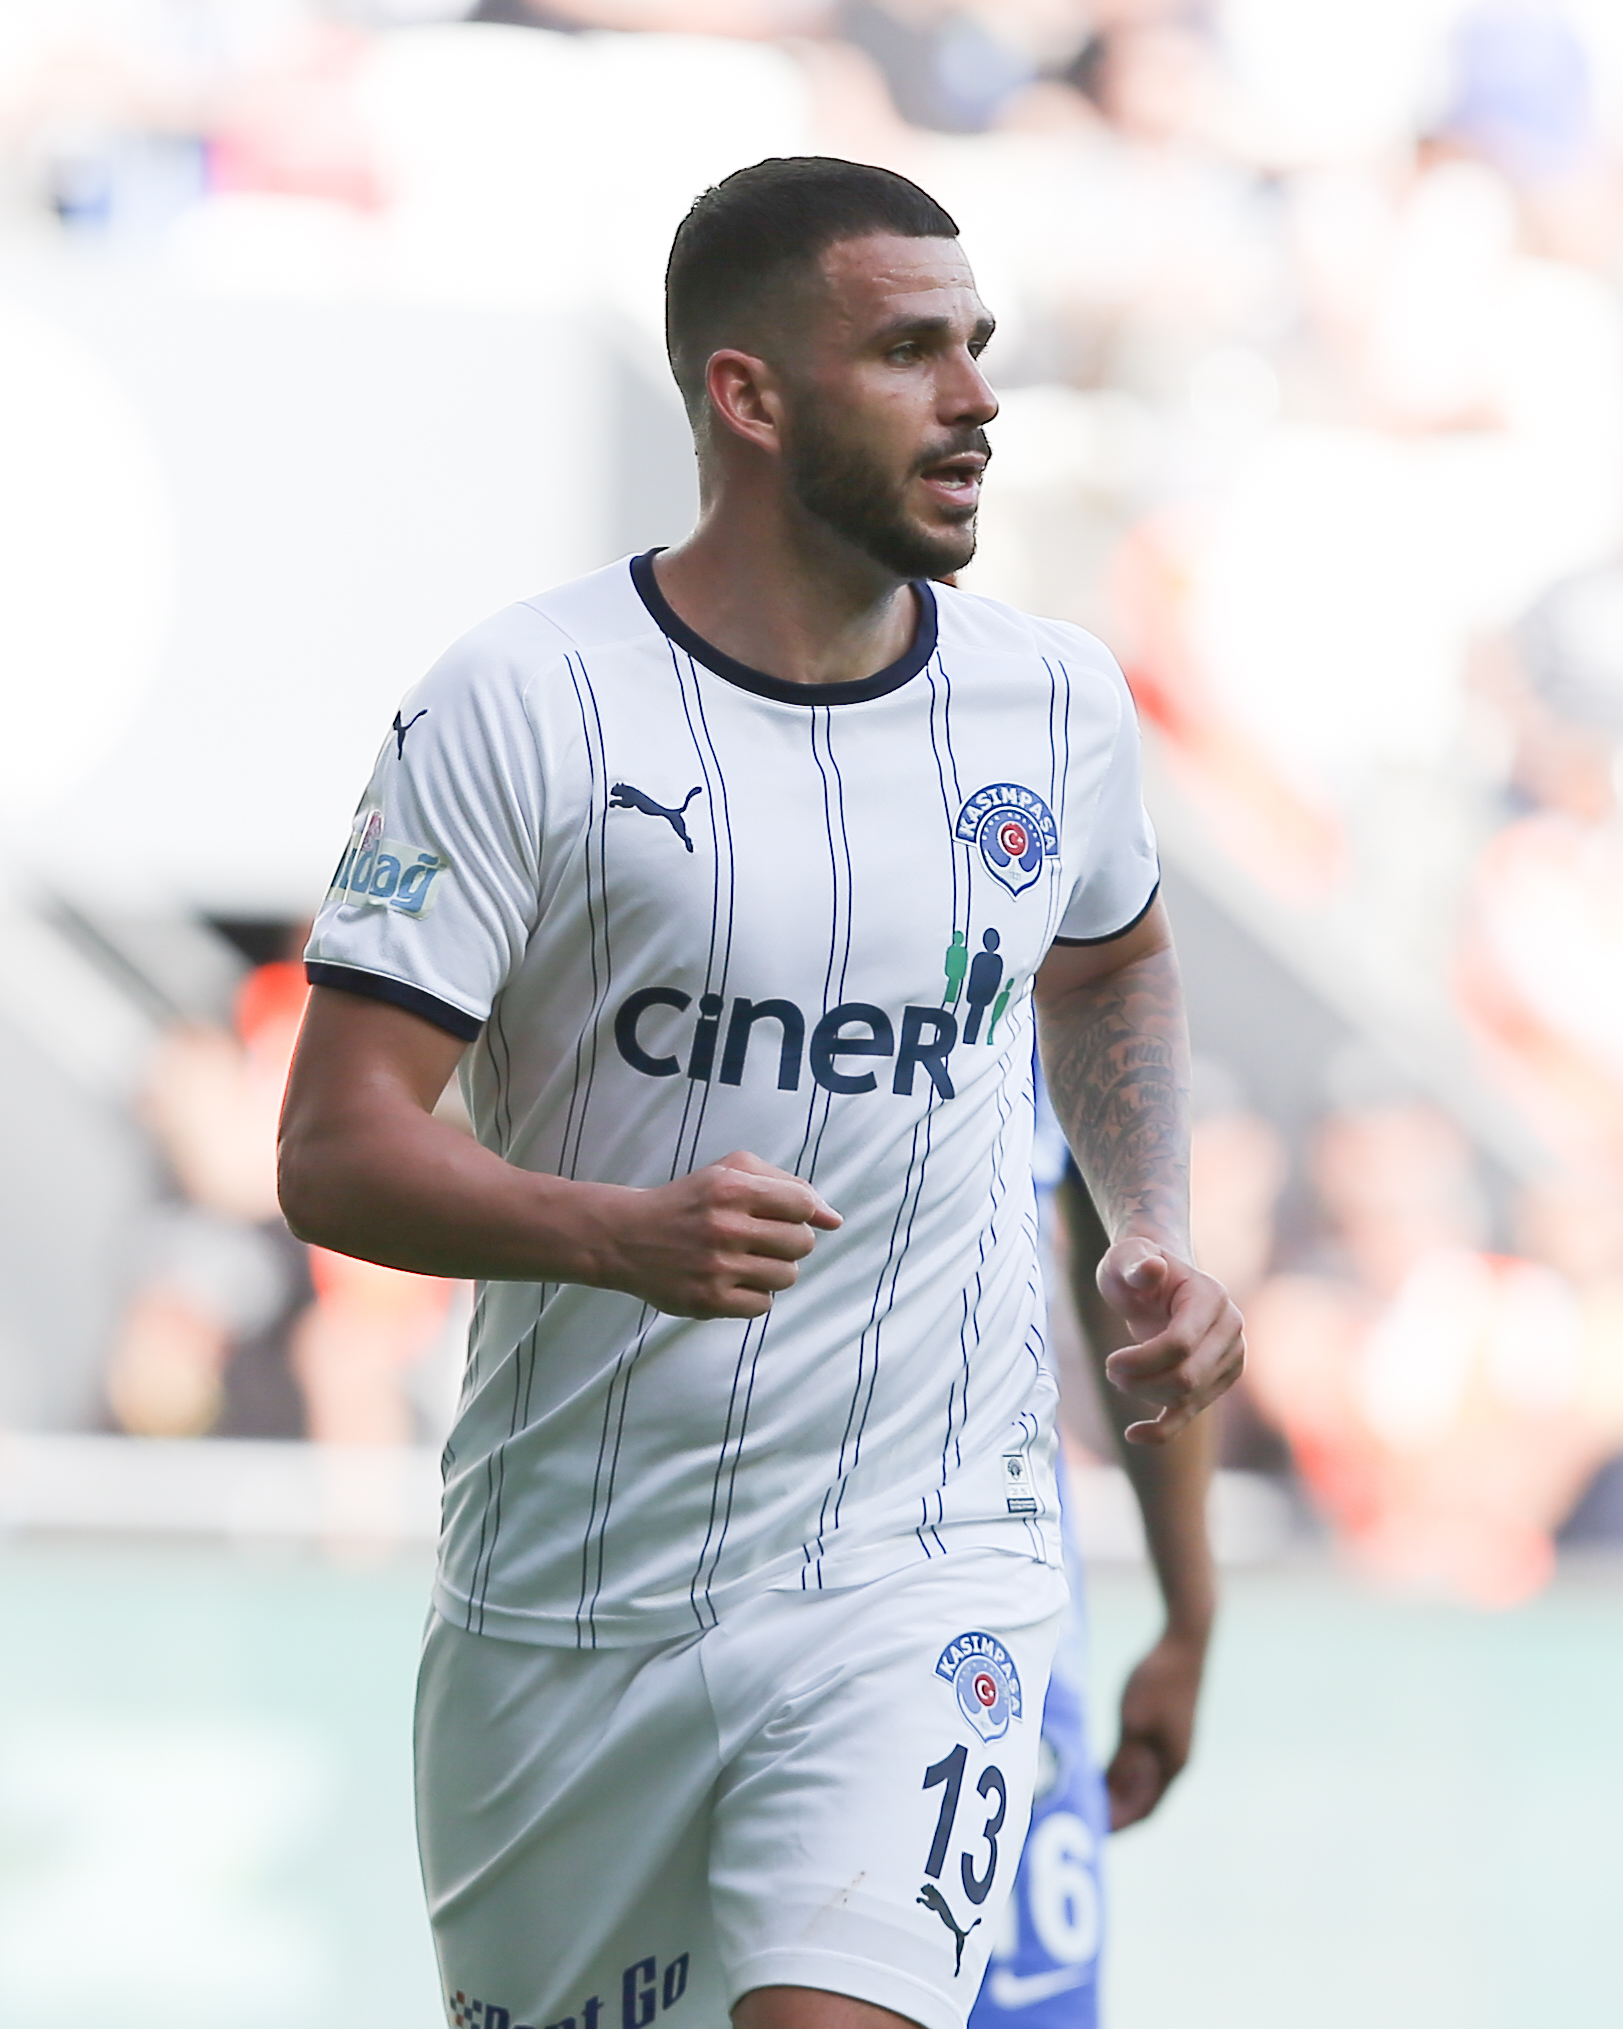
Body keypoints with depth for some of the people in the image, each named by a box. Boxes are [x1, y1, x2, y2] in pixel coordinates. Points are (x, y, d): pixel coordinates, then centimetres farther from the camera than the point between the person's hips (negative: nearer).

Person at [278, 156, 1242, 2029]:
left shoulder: (1055, 706, 5)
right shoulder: (521, 708, -9)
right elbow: (335, 1153, -12)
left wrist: (1156, 1238, 13)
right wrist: (625, 1235, -29)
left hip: (924, 1580, 1)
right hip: (564, 1589, -1)